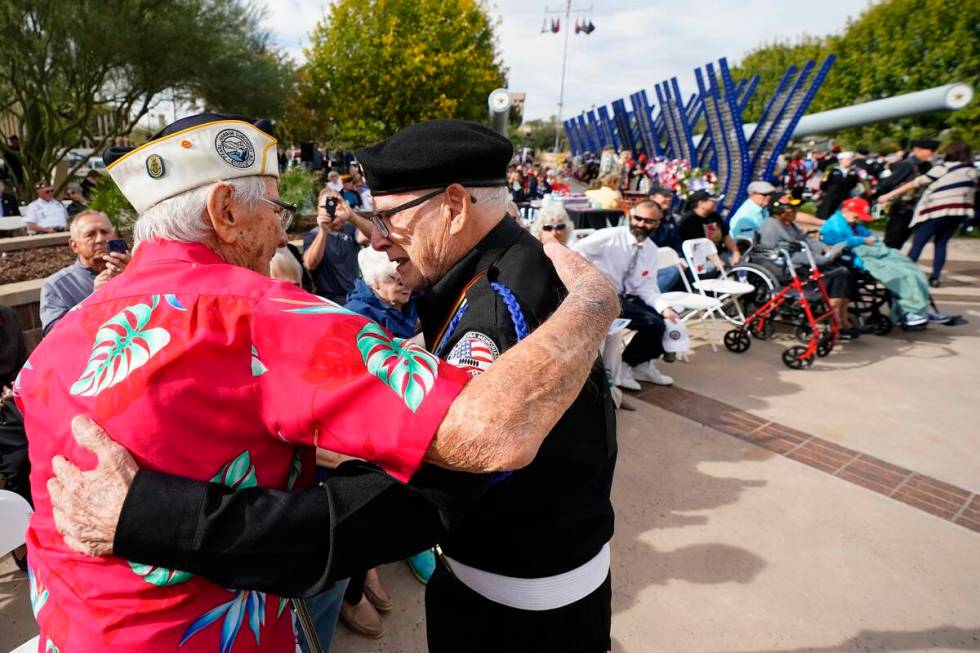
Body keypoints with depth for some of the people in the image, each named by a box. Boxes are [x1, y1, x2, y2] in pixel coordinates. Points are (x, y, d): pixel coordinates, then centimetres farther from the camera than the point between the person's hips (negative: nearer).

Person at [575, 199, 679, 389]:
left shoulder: (651, 250, 6)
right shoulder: (609, 236, -13)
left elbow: (647, 287, 4)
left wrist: (664, 307, -13)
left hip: (625, 298, 7)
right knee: (652, 322, -19)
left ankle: (641, 364, 20)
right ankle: (619, 366, 0)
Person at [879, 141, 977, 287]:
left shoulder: (943, 169, -6)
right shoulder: (972, 171, 12)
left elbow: (915, 183, -8)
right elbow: (972, 194, 16)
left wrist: (889, 195, -7)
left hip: (937, 212, -6)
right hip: (959, 212, 6)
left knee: (918, 244, 0)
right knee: (941, 244, 14)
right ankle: (935, 278, 7)